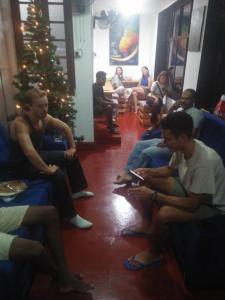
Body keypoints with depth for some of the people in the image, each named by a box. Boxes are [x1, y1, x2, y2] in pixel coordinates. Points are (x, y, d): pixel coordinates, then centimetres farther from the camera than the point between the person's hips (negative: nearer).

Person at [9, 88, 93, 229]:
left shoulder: (44, 118, -6)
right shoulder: (20, 123, -31)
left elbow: (66, 128, 7)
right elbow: (29, 152, -45)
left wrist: (72, 147, 5)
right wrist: (47, 169, -37)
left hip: (38, 155, 9)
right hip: (22, 164, -9)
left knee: (72, 157, 12)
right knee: (58, 175, -30)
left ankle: (77, 190, 29)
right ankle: (70, 216, -13)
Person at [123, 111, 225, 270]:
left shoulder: (205, 162, -37)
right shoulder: (182, 148, -13)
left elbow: (192, 204, -32)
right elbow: (170, 169, 7)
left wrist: (154, 196, -32)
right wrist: (148, 171, -11)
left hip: (211, 207, -8)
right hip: (189, 189, 8)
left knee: (164, 213, -32)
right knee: (147, 180, 3)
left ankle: (154, 254, -1)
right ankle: (147, 225, 20)